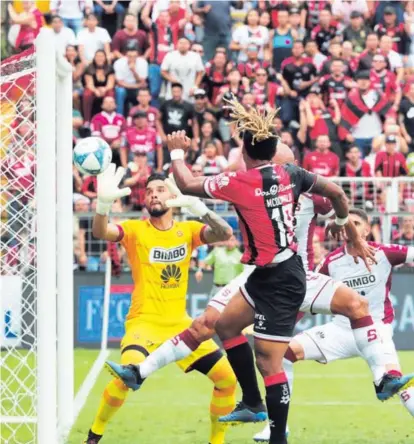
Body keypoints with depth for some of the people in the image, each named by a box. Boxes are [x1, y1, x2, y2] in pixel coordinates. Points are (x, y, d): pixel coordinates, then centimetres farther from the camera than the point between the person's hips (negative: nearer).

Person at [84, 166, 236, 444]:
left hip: (180, 323, 4)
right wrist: (104, 202, -43)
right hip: (144, 321, -4)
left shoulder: (188, 230, 3)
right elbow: (101, 232, -22)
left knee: (227, 377, -3)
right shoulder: (136, 230, -3)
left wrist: (197, 207, -31)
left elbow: (225, 234, -15)